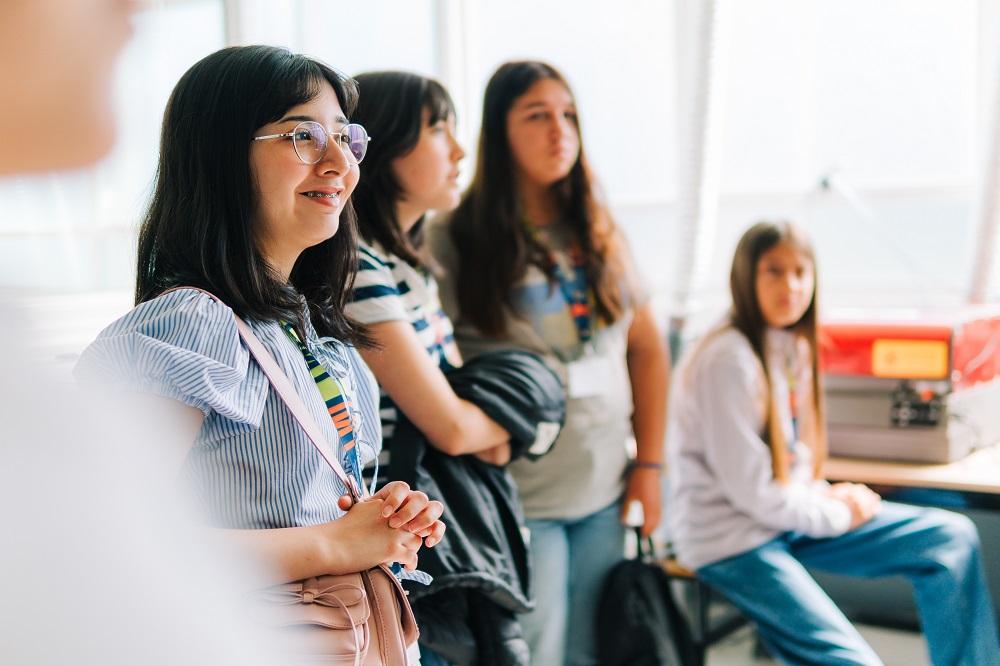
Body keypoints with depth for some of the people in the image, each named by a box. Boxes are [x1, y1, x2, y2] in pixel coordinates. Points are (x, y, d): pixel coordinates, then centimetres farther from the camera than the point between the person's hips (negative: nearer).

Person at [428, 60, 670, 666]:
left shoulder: (598, 235, 9)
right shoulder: (454, 240, -9)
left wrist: (649, 464, 8)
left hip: (606, 497, 5)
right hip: (518, 501, -5)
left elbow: (646, 349, 13)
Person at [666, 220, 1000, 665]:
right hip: (732, 536, -9)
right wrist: (838, 514, -8)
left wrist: (824, 496, -2)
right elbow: (751, 491, -20)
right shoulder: (728, 360, -21)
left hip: (790, 514, 9)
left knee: (951, 537, 3)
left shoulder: (793, 347, 7)